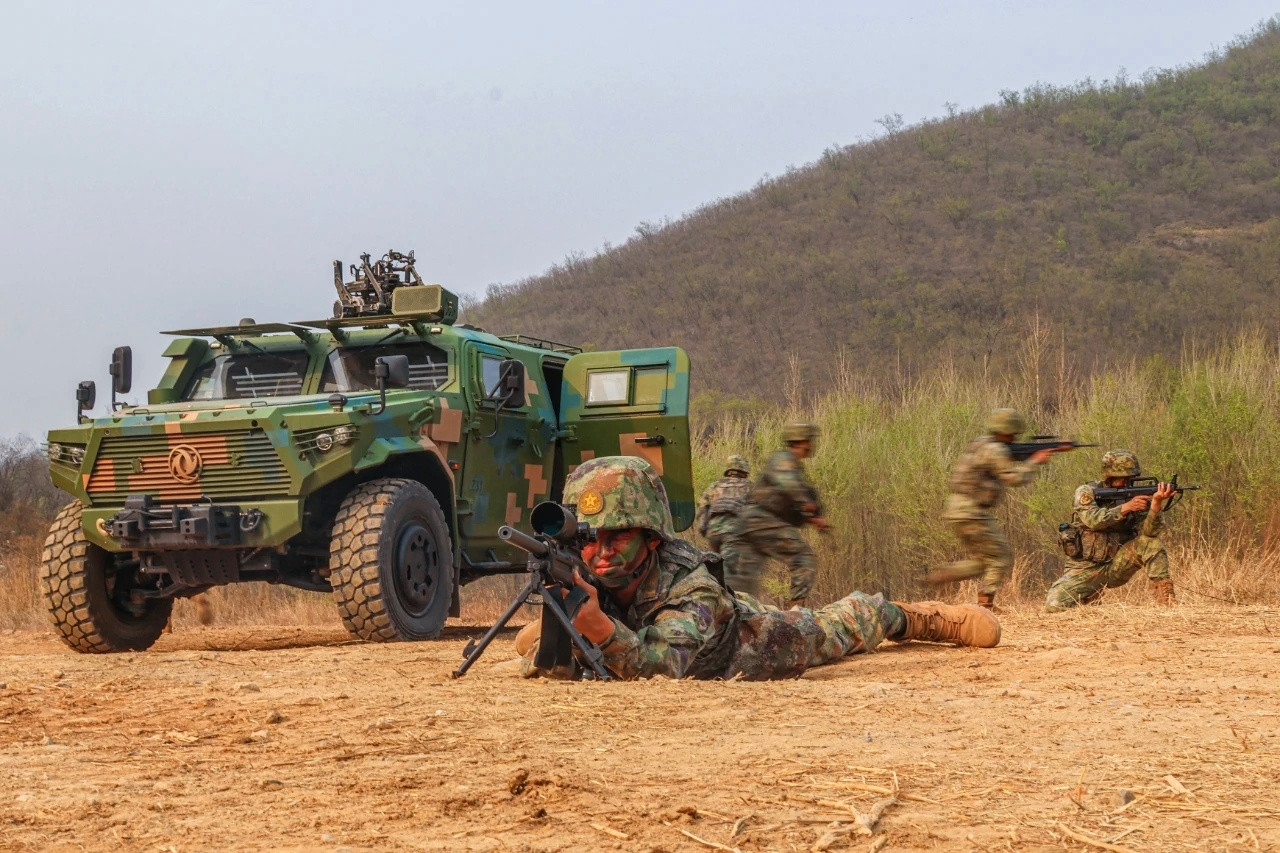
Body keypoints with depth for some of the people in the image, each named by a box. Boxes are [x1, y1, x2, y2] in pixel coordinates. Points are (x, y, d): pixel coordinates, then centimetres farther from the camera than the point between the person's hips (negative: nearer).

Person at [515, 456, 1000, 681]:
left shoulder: (693, 592, -48)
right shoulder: (579, 584, -34)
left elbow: (661, 667, -63)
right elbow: (534, 663, -33)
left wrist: (597, 625, -80)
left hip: (757, 638, -4)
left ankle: (905, 617, 53)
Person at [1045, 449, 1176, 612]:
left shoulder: (1135, 496, 0)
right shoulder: (1088, 492, -5)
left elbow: (1148, 531, -17)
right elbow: (1093, 520, -25)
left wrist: (1156, 503, -33)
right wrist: (1125, 507, -32)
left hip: (1116, 565, 1)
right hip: (1085, 568, -1)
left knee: (1151, 543, -21)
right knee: (1055, 605, -22)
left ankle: (1165, 599, -19)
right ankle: (1090, 596, 12)